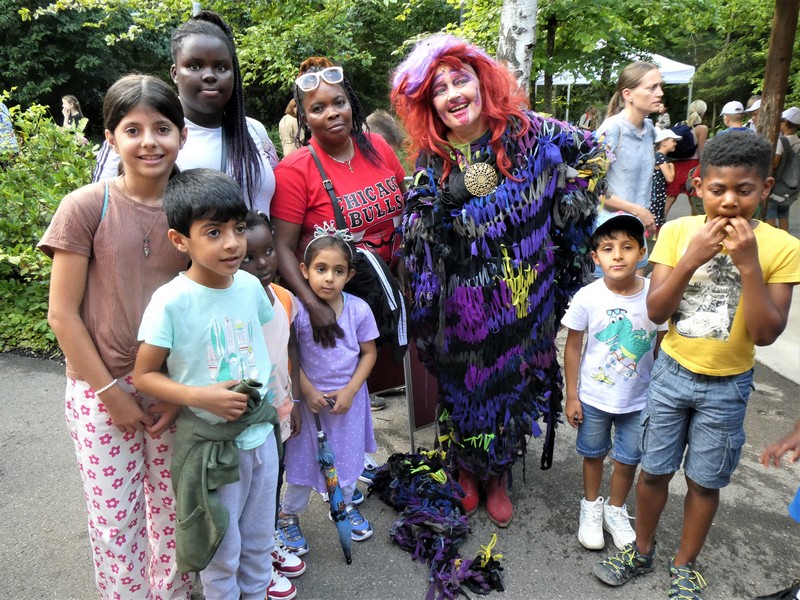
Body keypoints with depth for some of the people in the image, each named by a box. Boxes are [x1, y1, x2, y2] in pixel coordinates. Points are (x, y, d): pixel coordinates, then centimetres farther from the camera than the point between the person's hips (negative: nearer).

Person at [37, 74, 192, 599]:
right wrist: (112, 394, -8)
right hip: (102, 389, -2)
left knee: (173, 509, 15)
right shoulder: (86, 207, -10)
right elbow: (63, 314, -8)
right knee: (115, 520, 9)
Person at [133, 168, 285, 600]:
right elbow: (144, 375, -13)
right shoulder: (171, 301, -20)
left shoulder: (251, 285, -6)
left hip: (261, 430, 5)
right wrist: (200, 396, -25)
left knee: (260, 533, 24)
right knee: (223, 545, 14)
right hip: (210, 441, -4)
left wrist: (268, 395, 5)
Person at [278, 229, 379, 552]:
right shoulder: (298, 310, -17)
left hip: (348, 397, 2)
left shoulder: (359, 309, -12)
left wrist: (350, 391, -10)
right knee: (303, 458, 11)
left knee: (348, 455, 18)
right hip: (310, 398, -2)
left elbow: (369, 353, -3)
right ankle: (289, 514, 35)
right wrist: (309, 391, -15)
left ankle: (345, 504, 45)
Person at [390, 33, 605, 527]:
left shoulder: (526, 132, -5)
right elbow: (416, 232, 1)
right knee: (463, 380, 12)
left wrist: (566, 204, 1)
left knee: (512, 379, 13)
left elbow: (592, 151, 7)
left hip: (519, 295, 0)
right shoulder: (431, 159, -1)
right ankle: (467, 472, 38)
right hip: (461, 300, 0)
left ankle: (498, 478, 37)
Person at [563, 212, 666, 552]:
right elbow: (573, 347, -8)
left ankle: (615, 509, 42)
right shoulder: (587, 297, -17)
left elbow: (662, 348, -4)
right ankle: (591, 506, 43)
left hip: (639, 399, 1)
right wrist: (572, 397, -6)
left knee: (628, 459, 16)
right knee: (593, 454, 18)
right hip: (593, 397, -1)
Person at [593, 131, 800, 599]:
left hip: (728, 387, -1)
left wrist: (748, 264, -26)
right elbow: (656, 311, -12)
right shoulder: (677, 232, -9)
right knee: (655, 470, 14)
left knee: (704, 481, 14)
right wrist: (692, 259, -24)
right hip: (673, 374, 1)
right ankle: (642, 552, 38)